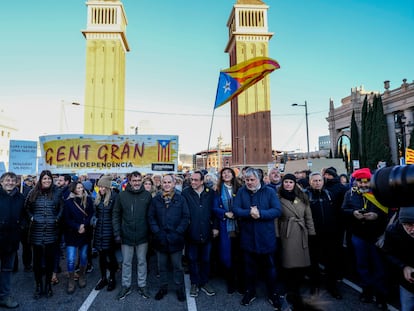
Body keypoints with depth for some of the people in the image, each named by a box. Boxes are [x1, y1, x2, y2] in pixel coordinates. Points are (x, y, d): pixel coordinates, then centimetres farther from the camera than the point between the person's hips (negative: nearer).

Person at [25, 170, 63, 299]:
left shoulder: (57, 193, 1)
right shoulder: (34, 193, 3)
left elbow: (62, 208, 9)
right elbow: (27, 207, 15)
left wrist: (57, 219, -4)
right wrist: (31, 217, 1)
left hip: (52, 231, 0)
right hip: (37, 231, 1)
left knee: (50, 258, 8)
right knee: (37, 259, 7)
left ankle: (48, 285, 24)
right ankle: (38, 286, 21)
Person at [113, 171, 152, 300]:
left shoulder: (147, 195, -5)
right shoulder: (121, 195, -5)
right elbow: (116, 215, 0)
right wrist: (117, 233, -4)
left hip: (142, 236, 0)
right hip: (126, 236, 0)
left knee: (142, 262, 14)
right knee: (126, 262, 15)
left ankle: (142, 285, 31)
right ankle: (126, 286, 33)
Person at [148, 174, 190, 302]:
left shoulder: (181, 199, -3)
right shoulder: (156, 199, 2)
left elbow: (186, 217, -4)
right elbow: (151, 217, 1)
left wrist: (178, 233, -12)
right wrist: (157, 232, -9)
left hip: (175, 240, -2)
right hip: (160, 240, 2)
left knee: (177, 267, 11)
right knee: (162, 266, 16)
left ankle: (180, 289, 29)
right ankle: (163, 287, 35)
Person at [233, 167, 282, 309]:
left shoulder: (269, 192, -6)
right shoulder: (241, 192, -1)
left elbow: (277, 210, -14)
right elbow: (235, 210, -10)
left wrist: (260, 213, -26)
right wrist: (249, 213, -26)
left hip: (266, 237, -1)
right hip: (247, 237, 2)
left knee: (270, 266, 13)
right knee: (249, 266, 17)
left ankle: (272, 294, 32)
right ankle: (250, 291, 37)